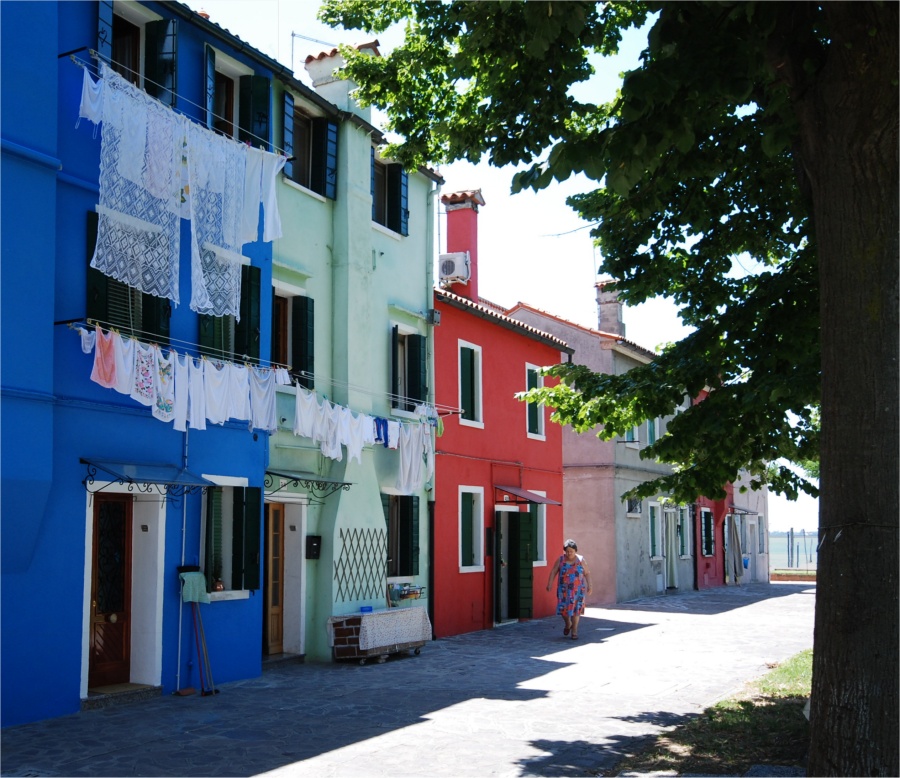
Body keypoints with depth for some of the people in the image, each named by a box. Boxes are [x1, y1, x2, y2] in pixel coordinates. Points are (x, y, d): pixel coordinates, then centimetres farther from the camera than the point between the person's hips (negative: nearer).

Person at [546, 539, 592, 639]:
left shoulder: (580, 560, 1)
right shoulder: (560, 560, 1)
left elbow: (587, 573, 4)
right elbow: (553, 572, -1)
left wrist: (589, 586, -3)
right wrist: (549, 584, -10)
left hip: (577, 589, 0)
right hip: (564, 589, 1)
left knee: (575, 609, -3)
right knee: (563, 608, -3)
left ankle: (574, 631, 8)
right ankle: (568, 624, 26)